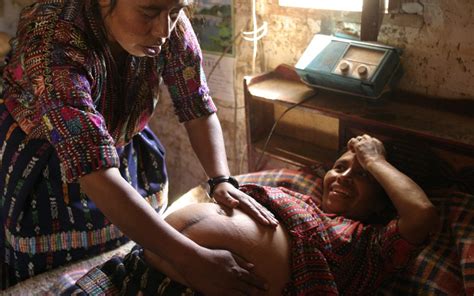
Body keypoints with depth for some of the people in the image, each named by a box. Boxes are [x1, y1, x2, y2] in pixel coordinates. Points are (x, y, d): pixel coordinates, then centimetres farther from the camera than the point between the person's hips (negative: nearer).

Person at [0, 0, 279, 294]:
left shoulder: (172, 25, -24)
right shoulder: (53, 41, -38)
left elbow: (198, 107, -13)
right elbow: (97, 173, -46)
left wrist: (222, 181, -29)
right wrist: (191, 259, -51)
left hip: (123, 151, 4)